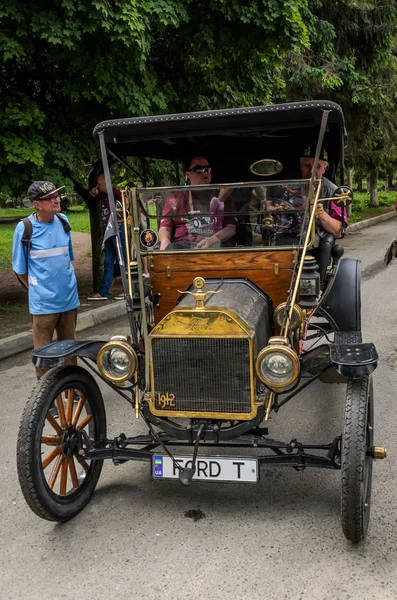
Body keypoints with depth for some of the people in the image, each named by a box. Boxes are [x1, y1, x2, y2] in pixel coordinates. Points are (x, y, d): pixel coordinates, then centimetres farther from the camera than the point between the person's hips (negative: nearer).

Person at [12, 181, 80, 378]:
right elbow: (21, 269, -3)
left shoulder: (63, 221, 1)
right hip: (43, 303, -4)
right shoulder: (24, 228, -12)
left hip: (69, 298, 4)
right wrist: (38, 289, 2)